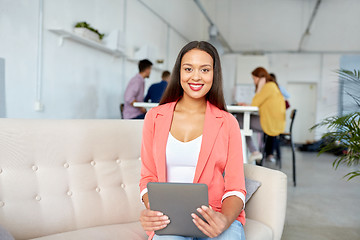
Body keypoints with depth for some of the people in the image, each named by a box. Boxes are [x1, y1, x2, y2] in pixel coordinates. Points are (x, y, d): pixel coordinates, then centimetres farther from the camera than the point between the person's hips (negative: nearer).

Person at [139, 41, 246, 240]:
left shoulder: (227, 123, 5)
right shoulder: (154, 117, 8)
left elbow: (235, 187, 1)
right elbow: (148, 177, 9)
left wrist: (225, 220, -21)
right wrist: (151, 211, -13)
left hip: (217, 216, 1)